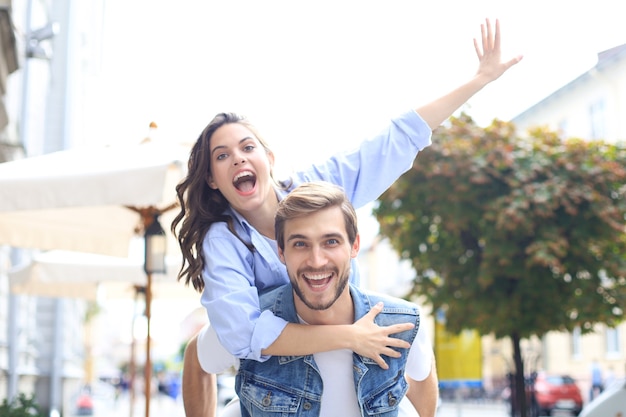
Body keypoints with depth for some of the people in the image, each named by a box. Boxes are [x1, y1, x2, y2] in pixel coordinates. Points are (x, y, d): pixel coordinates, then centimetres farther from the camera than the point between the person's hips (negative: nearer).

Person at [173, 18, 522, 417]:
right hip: (275, 348, -1)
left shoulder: (318, 184, -24)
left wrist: (481, 78, -21)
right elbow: (243, 332, -44)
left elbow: (398, 140, -20)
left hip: (353, 325, 2)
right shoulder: (221, 241, -30)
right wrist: (349, 337, -47)